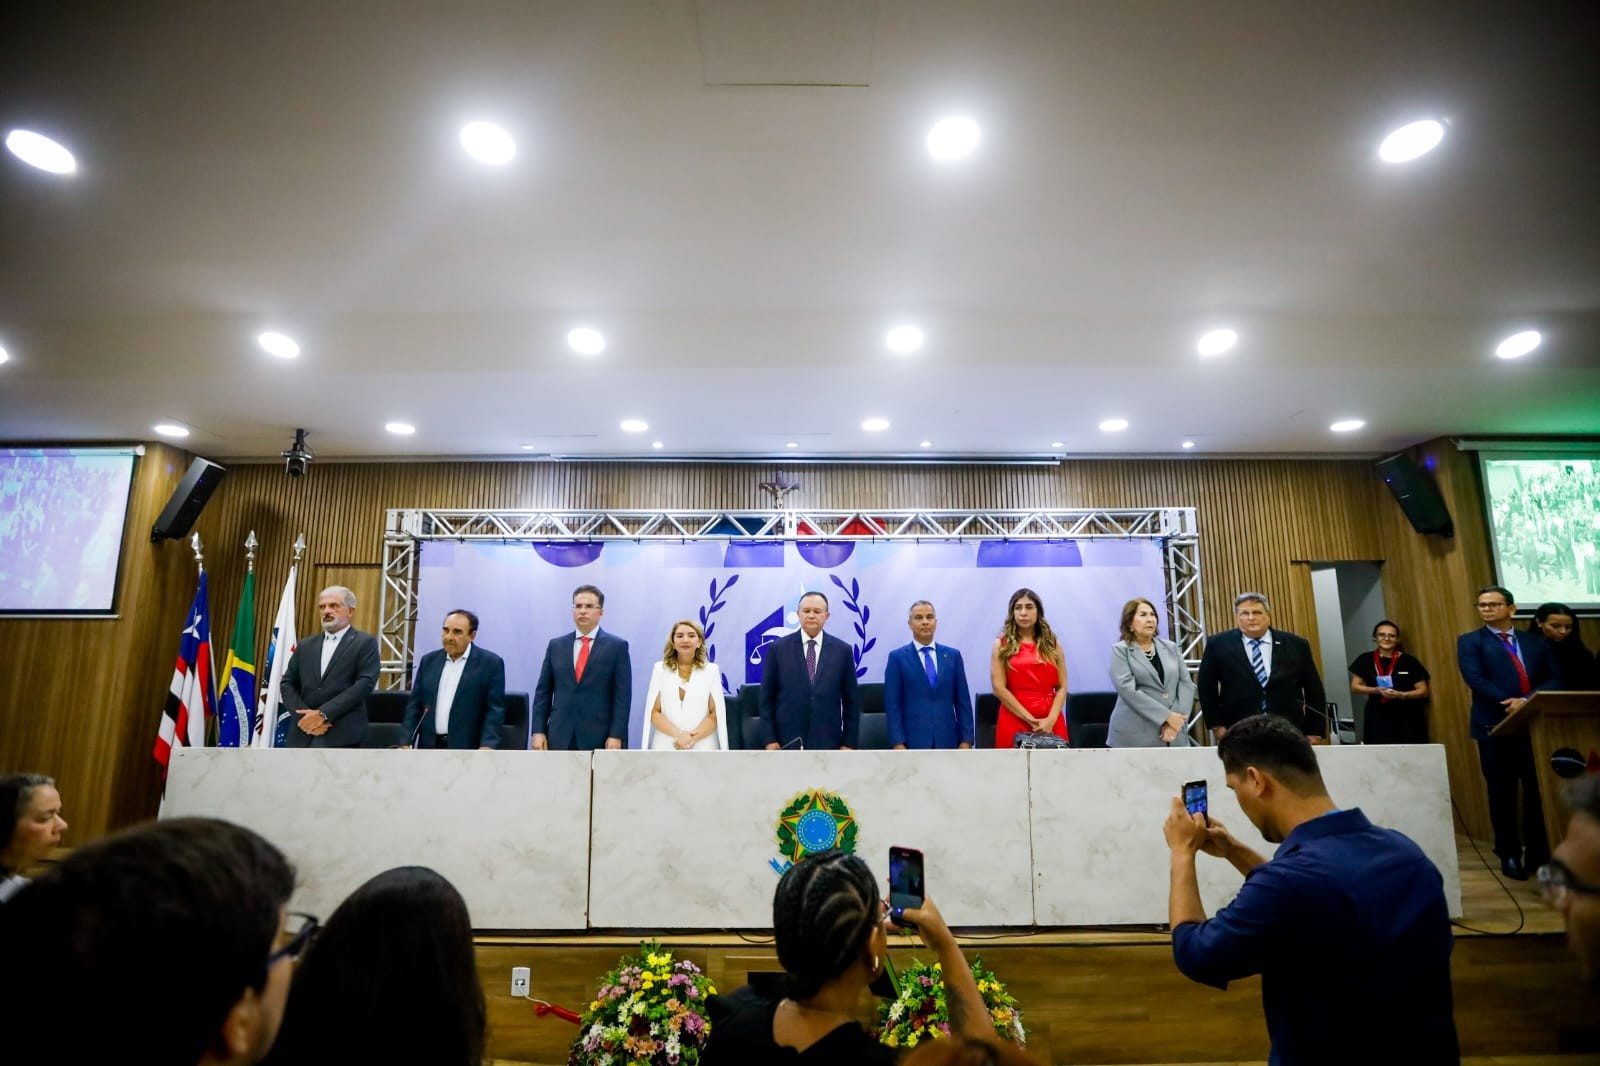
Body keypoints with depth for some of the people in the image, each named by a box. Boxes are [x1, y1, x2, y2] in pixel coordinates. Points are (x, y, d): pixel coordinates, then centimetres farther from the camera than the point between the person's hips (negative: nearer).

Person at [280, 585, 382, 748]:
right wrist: (305, 714, -6)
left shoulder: (365, 643, 2)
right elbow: (287, 684, 12)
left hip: (341, 738, -5)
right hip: (303, 737, 5)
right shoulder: (306, 645, 18)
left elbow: (365, 683, -10)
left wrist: (323, 713, -15)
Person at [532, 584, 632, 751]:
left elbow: (622, 695, -3)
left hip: (599, 737, -3)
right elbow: (543, 692, 10)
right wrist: (538, 731, 2)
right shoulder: (556, 645, 12)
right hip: (559, 737, 3)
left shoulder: (617, 646, 2)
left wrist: (616, 735, -10)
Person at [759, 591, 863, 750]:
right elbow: (767, 697, 2)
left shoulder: (842, 650, 3)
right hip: (787, 741, -1)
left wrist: (849, 743, 2)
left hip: (827, 742, 1)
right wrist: (769, 739, -3)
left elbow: (851, 700, 6)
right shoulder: (778, 648, 1)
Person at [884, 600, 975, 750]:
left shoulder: (953, 655, 9)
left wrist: (966, 740, 1)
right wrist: (898, 743, -10)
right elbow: (892, 704, -2)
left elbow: (963, 701, 8)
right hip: (913, 741, -2)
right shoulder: (897, 657, 2)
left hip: (947, 741, 3)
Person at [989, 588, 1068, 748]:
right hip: (1014, 720, -2)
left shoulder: (1052, 643, 10)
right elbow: (999, 689, -5)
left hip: (1051, 722, 2)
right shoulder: (1002, 645, 4)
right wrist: (1030, 720, -11)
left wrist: (1051, 720, -10)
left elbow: (1062, 687, 5)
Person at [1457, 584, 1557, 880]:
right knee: (1503, 794, 4)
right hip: (1495, 727, -3)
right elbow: (1476, 680, -11)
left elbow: (1553, 679, 3)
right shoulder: (1470, 642, 3)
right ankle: (1509, 855, 13)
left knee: (1538, 792, 6)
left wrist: (1527, 702, -15)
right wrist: (1510, 704, -21)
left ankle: (1539, 853, 17)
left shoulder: (1535, 643, 14)